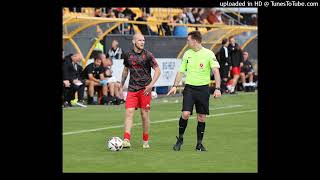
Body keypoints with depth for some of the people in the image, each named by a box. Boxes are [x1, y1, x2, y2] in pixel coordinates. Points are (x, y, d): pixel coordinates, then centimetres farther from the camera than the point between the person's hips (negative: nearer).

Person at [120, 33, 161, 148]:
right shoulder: (127, 55, 7)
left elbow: (157, 70, -2)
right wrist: (121, 85, 21)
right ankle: (126, 140, -17)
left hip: (145, 89, -2)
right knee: (129, 112, -11)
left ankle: (145, 141, 16)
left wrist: (151, 84, -13)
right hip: (132, 89, 2)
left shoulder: (147, 55, -3)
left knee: (144, 114, 2)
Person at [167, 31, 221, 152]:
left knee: (201, 117, 2)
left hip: (203, 88, -2)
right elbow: (181, 71, 15)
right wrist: (175, 86, 7)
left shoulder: (209, 54, -6)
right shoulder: (187, 54, 6)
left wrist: (217, 88, -19)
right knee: (185, 114, -12)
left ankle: (199, 144, 13)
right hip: (189, 87, 2)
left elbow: (216, 71, -10)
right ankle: (180, 139, 7)